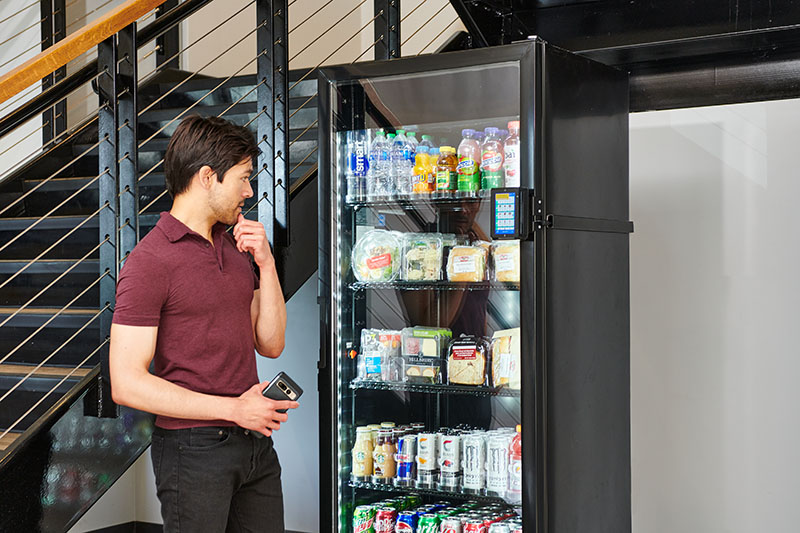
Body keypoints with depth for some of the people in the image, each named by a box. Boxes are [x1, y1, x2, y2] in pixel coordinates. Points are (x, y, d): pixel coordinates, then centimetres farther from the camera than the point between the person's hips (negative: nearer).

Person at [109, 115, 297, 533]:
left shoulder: (236, 249, 12)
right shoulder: (150, 260, -12)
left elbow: (271, 345, 10)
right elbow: (127, 384, -17)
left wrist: (265, 264, -2)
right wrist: (233, 408, -18)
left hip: (255, 444, 7)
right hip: (193, 449, -7)